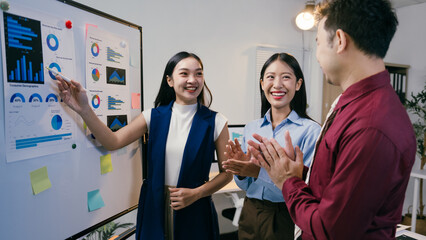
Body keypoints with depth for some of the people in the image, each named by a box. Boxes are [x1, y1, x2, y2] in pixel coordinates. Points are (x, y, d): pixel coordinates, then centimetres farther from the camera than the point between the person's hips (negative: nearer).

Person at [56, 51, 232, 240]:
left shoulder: (215, 122, -8)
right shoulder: (154, 116, -1)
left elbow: (227, 173, -4)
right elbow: (113, 142, -7)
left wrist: (196, 193, -14)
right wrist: (83, 109, -17)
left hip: (194, 211, -1)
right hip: (154, 208, 2)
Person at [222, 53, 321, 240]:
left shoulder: (310, 130, -15)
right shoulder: (251, 129, 1)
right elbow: (245, 186, 7)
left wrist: (260, 171, -28)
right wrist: (240, 171, -13)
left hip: (286, 219, -4)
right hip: (250, 215, 4)